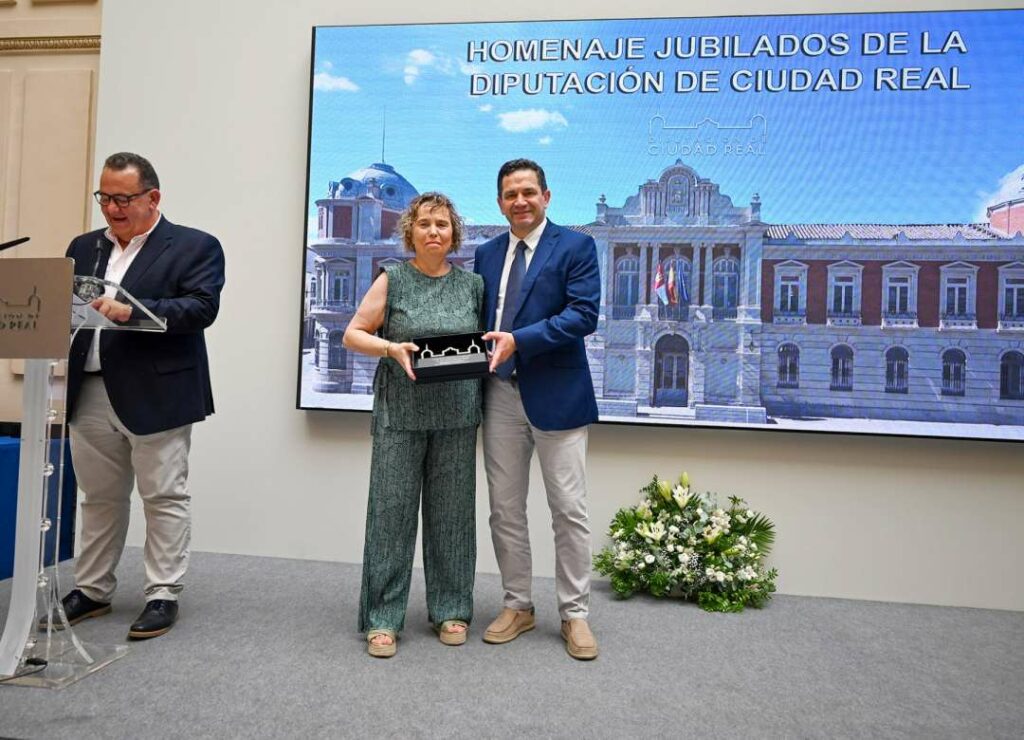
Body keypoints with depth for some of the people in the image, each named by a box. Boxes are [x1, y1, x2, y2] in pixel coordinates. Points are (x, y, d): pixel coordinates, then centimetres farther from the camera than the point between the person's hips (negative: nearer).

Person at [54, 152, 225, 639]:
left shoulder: (194, 247, -2)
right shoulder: (84, 248, 17)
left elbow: (201, 308, -15)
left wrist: (133, 310, -26)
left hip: (156, 394, -6)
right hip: (90, 393, 6)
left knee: (164, 496, 2)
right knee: (99, 498, 16)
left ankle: (163, 594, 12)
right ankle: (91, 590, 28)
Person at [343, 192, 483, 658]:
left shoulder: (472, 284, 8)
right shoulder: (392, 280, 2)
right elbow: (353, 334, 1)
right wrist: (392, 348, -16)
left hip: (456, 415, 2)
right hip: (400, 413, -2)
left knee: (451, 511, 8)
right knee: (392, 508, 1)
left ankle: (450, 609, 22)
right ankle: (382, 617, 12)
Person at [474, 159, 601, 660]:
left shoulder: (575, 246, -2)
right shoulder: (487, 253, 14)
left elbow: (584, 314, -14)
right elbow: (480, 318, 17)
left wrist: (519, 341, -21)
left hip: (555, 395, -5)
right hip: (500, 396, 5)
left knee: (569, 511, 3)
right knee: (505, 510, 11)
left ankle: (574, 614, 18)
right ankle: (517, 606, 27)